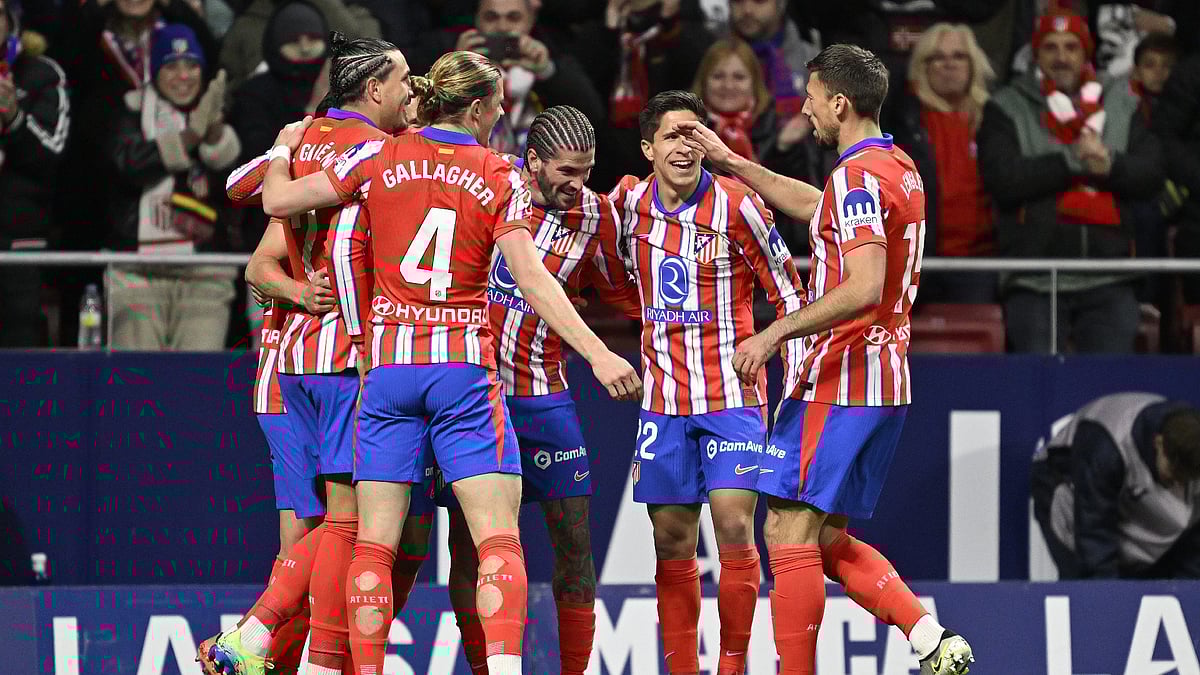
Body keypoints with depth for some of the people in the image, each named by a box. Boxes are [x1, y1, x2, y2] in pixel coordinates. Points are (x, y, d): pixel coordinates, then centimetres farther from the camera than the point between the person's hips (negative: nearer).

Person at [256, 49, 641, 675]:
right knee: (498, 538, -7)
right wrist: (598, 354, -11)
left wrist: (283, 149, 29)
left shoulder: (378, 158, 3)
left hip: (388, 366, 2)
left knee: (374, 543, 5)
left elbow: (278, 201, 8)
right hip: (464, 366, -2)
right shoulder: (500, 178, -1)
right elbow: (532, 281, -9)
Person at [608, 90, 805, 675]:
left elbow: (788, 295, -3)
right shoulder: (629, 202, 1)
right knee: (672, 544, 3)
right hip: (663, 400, 3)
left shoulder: (736, 206, -9)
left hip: (732, 395, -3)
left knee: (734, 531, -12)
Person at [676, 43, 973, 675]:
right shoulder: (900, 168, 15)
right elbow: (817, 208, 34)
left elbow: (863, 287, -26)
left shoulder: (858, 175, -15)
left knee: (789, 533, -7)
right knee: (826, 540, 12)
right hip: (885, 381, 10)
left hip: (837, 381, -10)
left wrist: (774, 334, -22)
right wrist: (730, 162, 35)